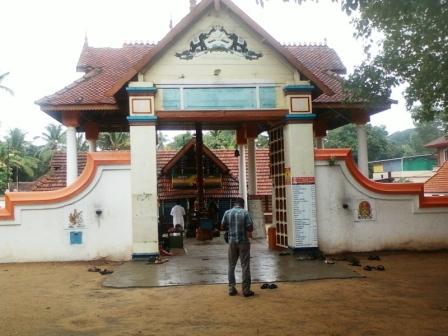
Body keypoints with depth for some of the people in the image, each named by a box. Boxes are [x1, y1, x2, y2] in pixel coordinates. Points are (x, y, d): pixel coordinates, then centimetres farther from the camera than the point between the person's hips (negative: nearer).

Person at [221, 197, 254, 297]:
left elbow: (222, 227, 6)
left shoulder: (227, 212, 0)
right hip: (243, 241, -3)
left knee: (231, 266, 12)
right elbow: (250, 228, -11)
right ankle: (246, 290, 4)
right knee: (245, 266, 2)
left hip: (232, 241, 3)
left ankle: (231, 289, 14)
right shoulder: (245, 213, -9)